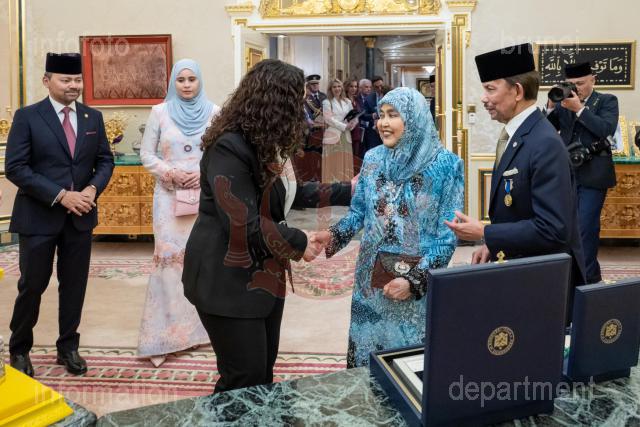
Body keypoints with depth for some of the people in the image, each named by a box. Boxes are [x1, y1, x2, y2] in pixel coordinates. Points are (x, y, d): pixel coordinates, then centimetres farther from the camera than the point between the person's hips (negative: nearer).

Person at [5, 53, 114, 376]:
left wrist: (93, 188, -11)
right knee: (32, 285, 6)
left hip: (81, 216, 4)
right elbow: (15, 168, -12)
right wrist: (60, 195, -20)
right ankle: (19, 349, 26)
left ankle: (68, 347, 26)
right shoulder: (27, 117, -6)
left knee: (75, 285, 10)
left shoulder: (93, 117, 7)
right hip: (39, 217, -3)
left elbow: (105, 160, 10)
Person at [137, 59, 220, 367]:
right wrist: (169, 172, -13)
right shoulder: (160, 112, 2)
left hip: (204, 195, 2)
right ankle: (164, 335, -2)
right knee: (168, 256, -8)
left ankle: (198, 325, 24)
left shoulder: (213, 112, 4)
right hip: (170, 195, -1)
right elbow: (146, 154, 4)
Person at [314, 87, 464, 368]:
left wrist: (414, 280, -18)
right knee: (365, 359, 14)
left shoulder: (445, 164, -10)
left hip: (419, 284, -3)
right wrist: (333, 236, -9)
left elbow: (448, 234, -11)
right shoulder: (372, 159, 2)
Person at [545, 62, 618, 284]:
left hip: (592, 174, -4)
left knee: (586, 227, -8)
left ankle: (587, 277, 2)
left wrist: (579, 108, -19)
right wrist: (551, 106, -13)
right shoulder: (563, 102, 8)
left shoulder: (606, 101, 1)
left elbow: (607, 129, -16)